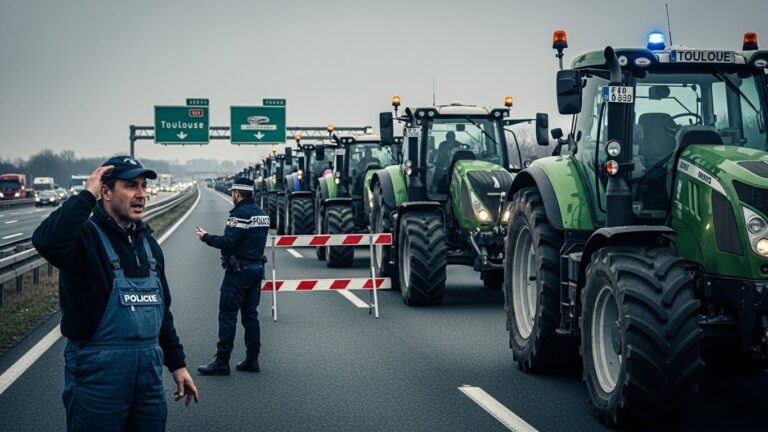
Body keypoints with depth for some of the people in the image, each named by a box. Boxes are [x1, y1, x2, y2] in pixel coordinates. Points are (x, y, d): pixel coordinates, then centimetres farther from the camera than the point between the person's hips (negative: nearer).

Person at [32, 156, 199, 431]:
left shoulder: (147, 242, 14)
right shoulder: (85, 235, -10)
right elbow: (46, 241, -34)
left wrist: (177, 363, 18)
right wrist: (87, 195, -24)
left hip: (149, 368, 7)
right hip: (97, 370, -7)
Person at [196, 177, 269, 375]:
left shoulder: (241, 213, -16)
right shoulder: (261, 214, 12)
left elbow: (229, 242, -22)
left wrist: (206, 237, -8)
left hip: (238, 270, -9)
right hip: (257, 268, 9)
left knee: (227, 315, -5)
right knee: (250, 315, 13)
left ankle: (221, 362, -5)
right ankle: (252, 360, 14)